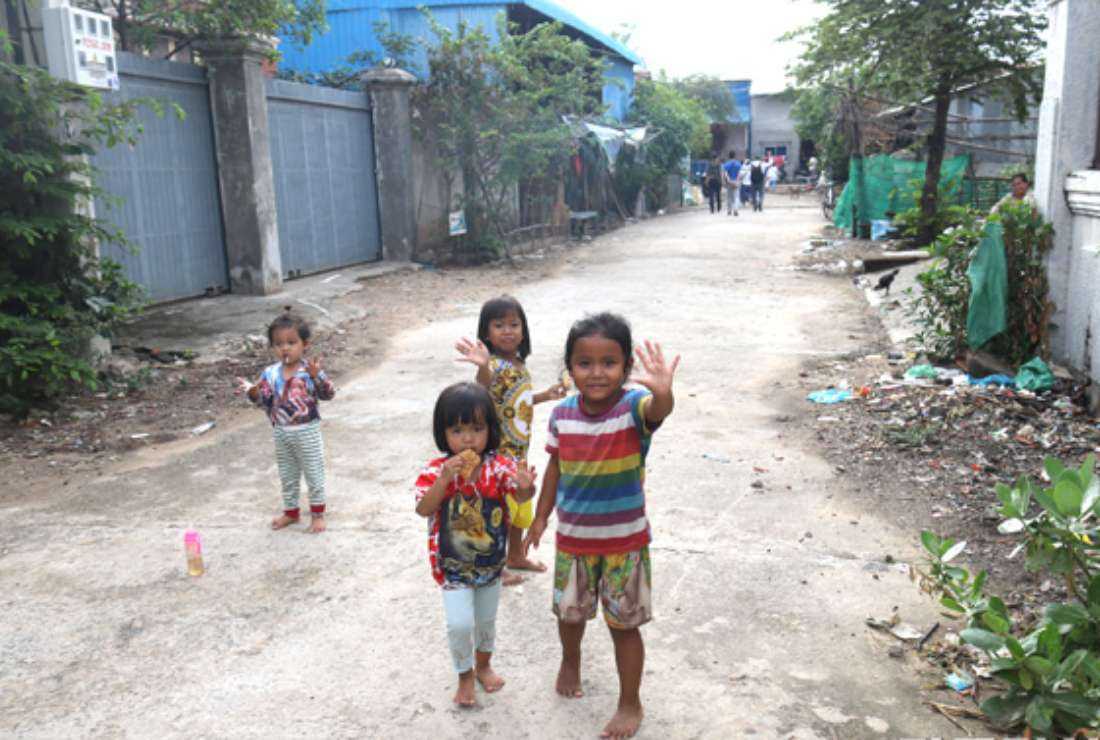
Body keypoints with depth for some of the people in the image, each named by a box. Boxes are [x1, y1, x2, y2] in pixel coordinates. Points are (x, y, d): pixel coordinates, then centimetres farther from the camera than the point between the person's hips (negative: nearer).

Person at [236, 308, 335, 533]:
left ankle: (317, 513, 23)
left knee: (314, 475, 8)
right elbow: (264, 400, -2)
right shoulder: (270, 373, -2)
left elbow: (328, 394, -19)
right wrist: (253, 392, -21)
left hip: (307, 432, -4)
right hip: (281, 433, 4)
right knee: (287, 476, 19)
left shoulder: (310, 369, -13)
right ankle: (291, 511, 35)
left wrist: (317, 376, -35)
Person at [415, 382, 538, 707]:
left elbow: (520, 496, -30)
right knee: (460, 623, -6)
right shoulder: (435, 470, -19)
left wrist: (526, 487, -54)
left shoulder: (499, 466, -16)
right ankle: (465, 677, 22)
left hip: (491, 561, 3)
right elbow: (423, 510, -30)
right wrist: (444, 479, -45)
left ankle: (483, 665, 48)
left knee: (486, 619, 21)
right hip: (452, 565, -2)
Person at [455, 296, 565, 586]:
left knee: (519, 506, 23)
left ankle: (516, 556, 43)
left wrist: (544, 396, 11)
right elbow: (485, 396, -49)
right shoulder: (494, 366, -25)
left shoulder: (519, 364, 2)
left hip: (519, 450, 8)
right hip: (499, 453, -8)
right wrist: (482, 367, -67)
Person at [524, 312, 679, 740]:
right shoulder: (562, 414, -9)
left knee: (624, 624, 11)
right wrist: (541, 516, 10)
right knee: (569, 612, 24)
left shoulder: (634, 407, -22)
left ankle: (630, 703, 32)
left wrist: (663, 392, -69)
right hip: (573, 539, 4)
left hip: (625, 542, -4)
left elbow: (658, 411, -46)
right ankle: (570, 661, 55)